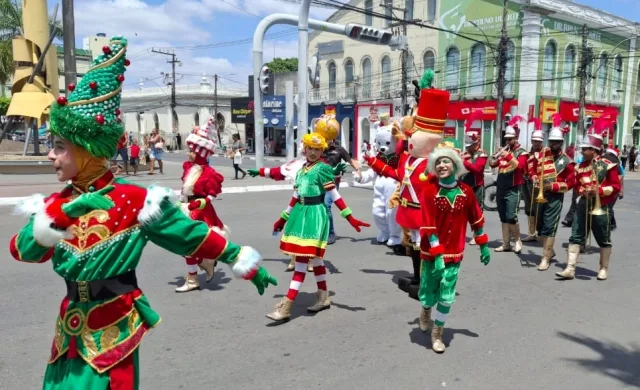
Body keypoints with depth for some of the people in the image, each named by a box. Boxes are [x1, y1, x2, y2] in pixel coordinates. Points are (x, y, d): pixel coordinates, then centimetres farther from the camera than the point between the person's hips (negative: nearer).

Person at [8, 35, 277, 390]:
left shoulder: (134, 201, -16)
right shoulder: (56, 204, 1)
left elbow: (195, 236, -12)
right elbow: (22, 250, -12)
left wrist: (247, 264, -10)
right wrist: (60, 214, -29)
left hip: (113, 332, -5)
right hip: (70, 331, 6)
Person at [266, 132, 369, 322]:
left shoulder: (323, 168, -7)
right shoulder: (301, 170, 13)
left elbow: (335, 196, -11)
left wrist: (350, 218, -17)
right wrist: (282, 219, 22)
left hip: (314, 215, -7)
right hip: (300, 214, 8)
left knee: (302, 259, -9)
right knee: (314, 257, 14)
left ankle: (286, 306, -10)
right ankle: (323, 297, 27)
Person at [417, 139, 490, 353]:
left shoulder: (466, 191, -3)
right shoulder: (429, 192, -14)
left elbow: (476, 220, 8)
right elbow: (428, 226, -17)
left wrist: (483, 246, 11)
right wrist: (437, 254, -21)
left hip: (454, 253, 2)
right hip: (432, 252, -2)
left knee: (447, 296, 2)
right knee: (428, 294, 9)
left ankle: (437, 333, 23)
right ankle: (425, 312, 45)